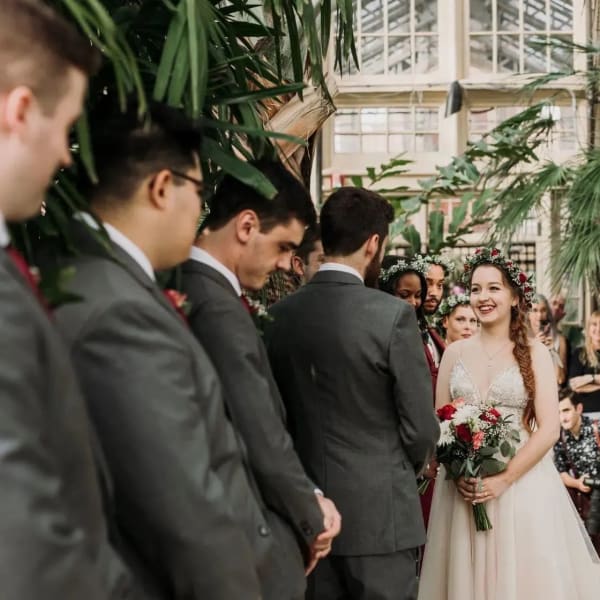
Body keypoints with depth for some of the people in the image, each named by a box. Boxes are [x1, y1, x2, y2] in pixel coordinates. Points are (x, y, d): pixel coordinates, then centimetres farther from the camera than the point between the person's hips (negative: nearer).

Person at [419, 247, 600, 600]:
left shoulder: (534, 353, -1)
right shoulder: (455, 353, 7)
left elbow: (549, 429, -8)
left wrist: (504, 480, -16)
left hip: (521, 485, -2)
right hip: (462, 487, 3)